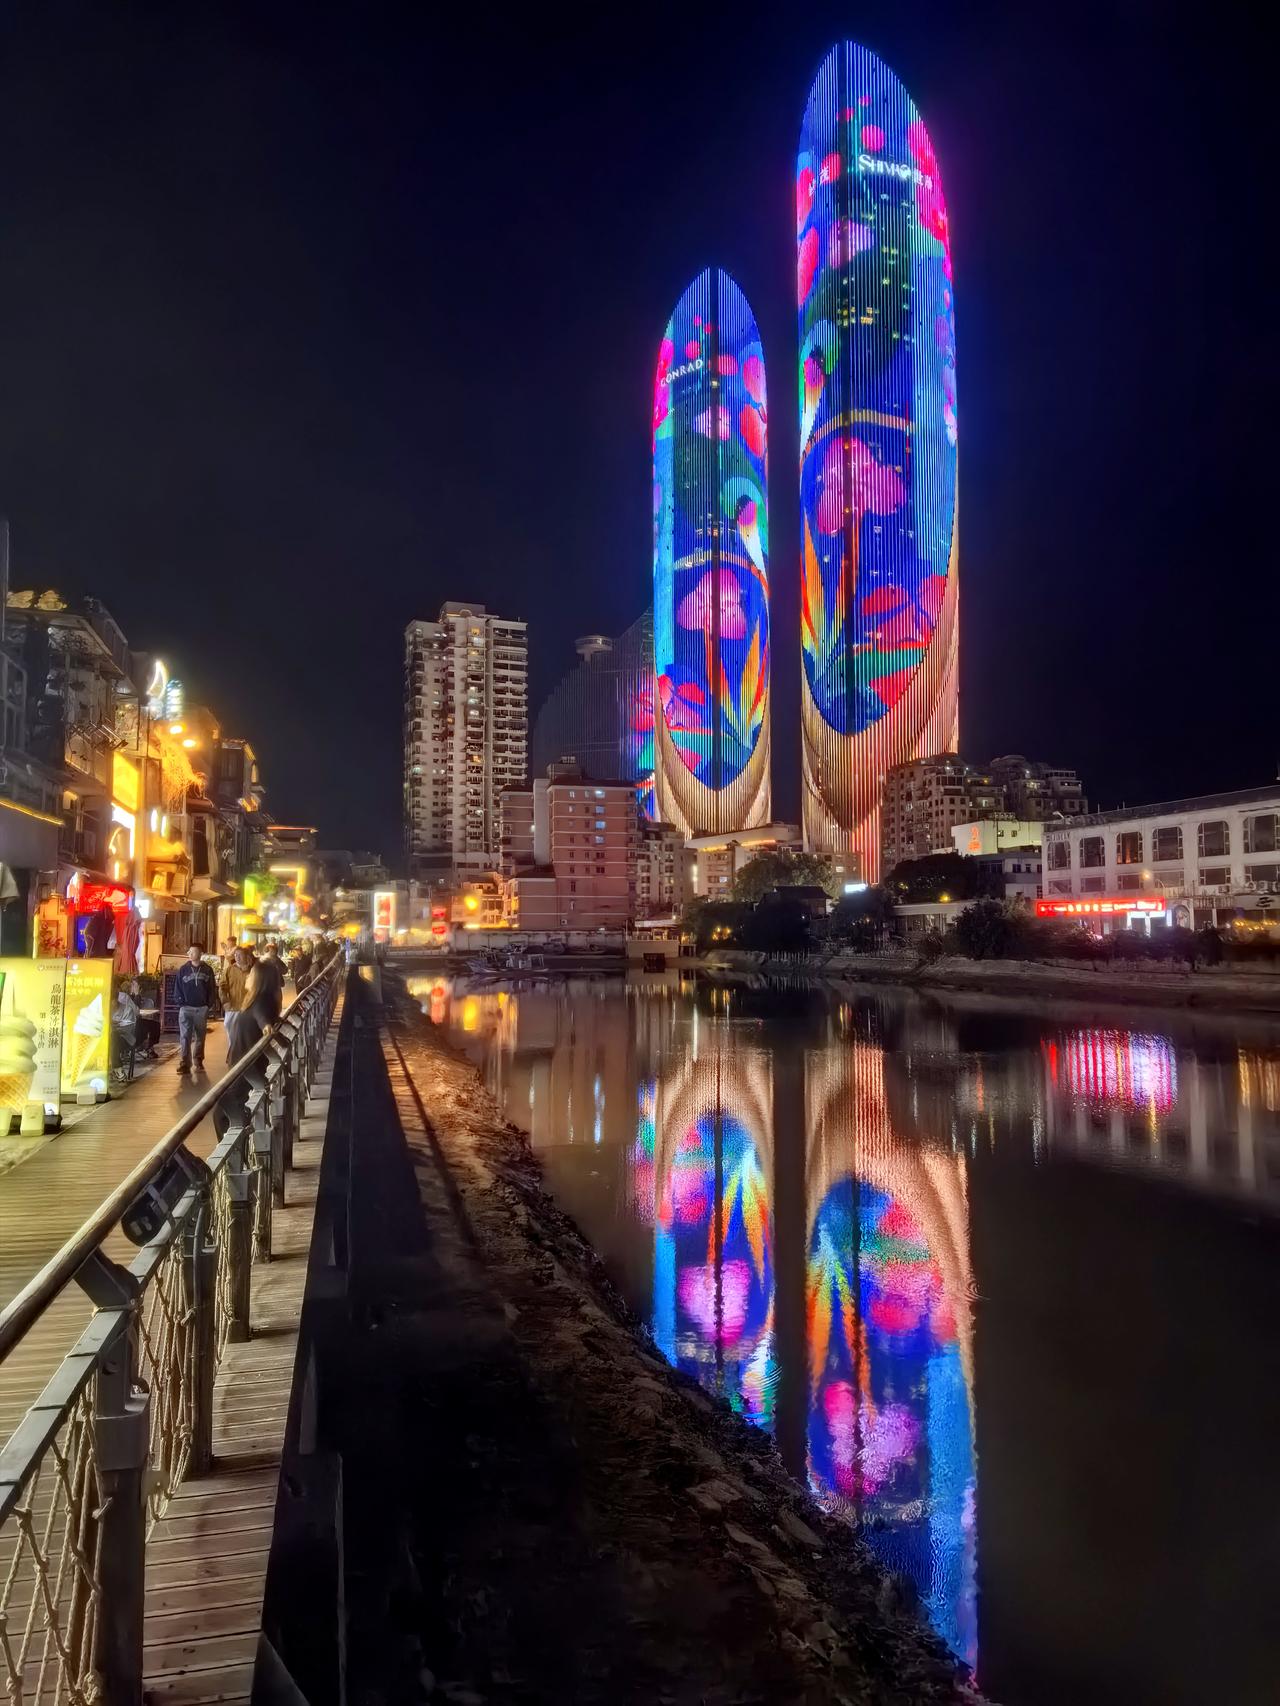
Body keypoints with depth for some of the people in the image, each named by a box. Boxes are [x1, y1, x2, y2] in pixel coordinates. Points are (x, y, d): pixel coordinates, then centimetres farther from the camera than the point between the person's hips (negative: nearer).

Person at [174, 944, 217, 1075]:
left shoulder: (207, 970, 2)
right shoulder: (183, 969, 1)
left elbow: (212, 989, 5)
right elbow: (177, 989, 3)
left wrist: (209, 1005, -2)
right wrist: (182, 1004, -6)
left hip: (202, 1009, 1)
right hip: (186, 1008, -1)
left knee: (200, 1037, 9)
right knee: (185, 1037, -8)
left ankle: (198, 1062, 19)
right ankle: (184, 1064, -9)